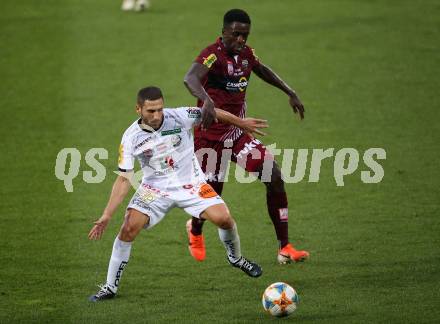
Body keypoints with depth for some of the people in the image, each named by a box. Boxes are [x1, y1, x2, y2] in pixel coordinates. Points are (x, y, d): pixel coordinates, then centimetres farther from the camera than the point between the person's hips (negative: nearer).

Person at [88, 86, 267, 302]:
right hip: (155, 188, 0)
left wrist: (242, 123, 14)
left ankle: (236, 258, 17)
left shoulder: (179, 117, -16)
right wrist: (106, 215, -17)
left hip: (190, 184, 0)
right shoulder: (131, 137, -14)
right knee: (129, 228, -19)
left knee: (223, 218, -17)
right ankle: (110, 287, -5)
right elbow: (124, 179, -10)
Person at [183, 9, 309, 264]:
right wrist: (206, 100, -63)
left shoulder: (246, 54, 2)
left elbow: (262, 70, 27)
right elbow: (190, 78, -44)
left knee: (275, 177, -9)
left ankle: (285, 249, -5)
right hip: (210, 137, -6)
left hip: (238, 134, 7)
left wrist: (290, 93, 24)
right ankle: (195, 232, 43)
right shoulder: (213, 55, -22)